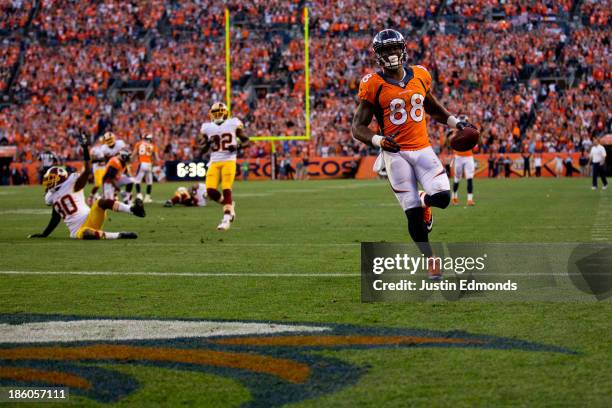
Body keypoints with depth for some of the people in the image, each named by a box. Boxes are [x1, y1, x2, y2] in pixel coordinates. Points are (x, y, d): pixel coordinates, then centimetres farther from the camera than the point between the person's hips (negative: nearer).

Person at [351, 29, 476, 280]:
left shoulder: (420, 75, 6)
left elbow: (433, 108, 25)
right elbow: (358, 127, -6)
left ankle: (423, 202, 22)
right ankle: (430, 260, 13)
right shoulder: (373, 85, -7)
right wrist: (378, 140, -24)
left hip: (422, 148, 3)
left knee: (442, 197, -16)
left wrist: (455, 123, 12)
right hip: (395, 153, -3)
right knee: (413, 214, -4)